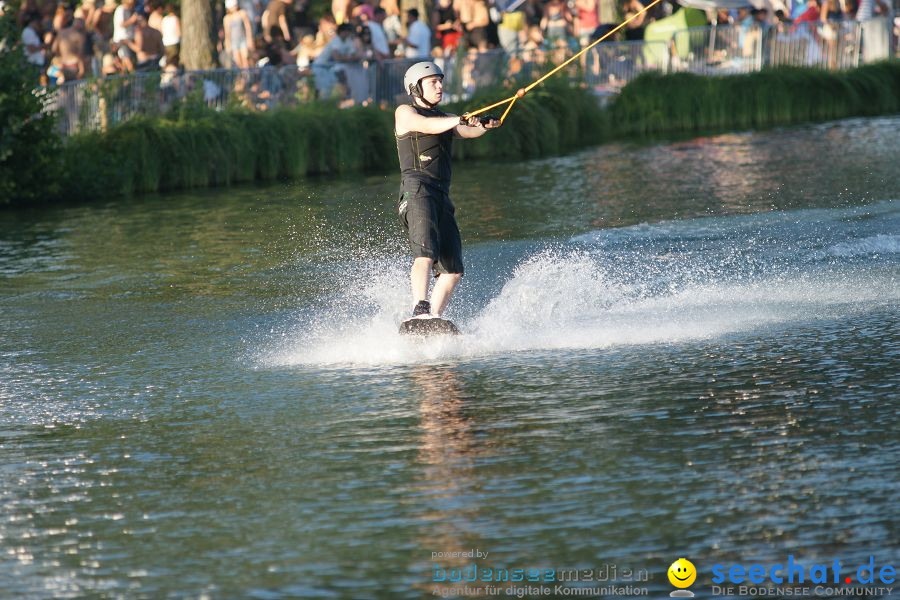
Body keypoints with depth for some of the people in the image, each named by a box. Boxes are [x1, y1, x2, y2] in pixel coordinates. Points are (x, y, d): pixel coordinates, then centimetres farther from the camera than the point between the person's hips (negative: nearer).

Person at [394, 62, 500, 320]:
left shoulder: (446, 118, 27)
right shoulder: (405, 112, 7)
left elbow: (468, 132, 9)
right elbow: (427, 125, -14)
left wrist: (483, 125, -14)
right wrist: (461, 120, -30)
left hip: (441, 196, 8)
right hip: (417, 189, -8)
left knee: (452, 270, 0)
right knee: (425, 254, -26)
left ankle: (434, 318, 1)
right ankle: (420, 311, -38)